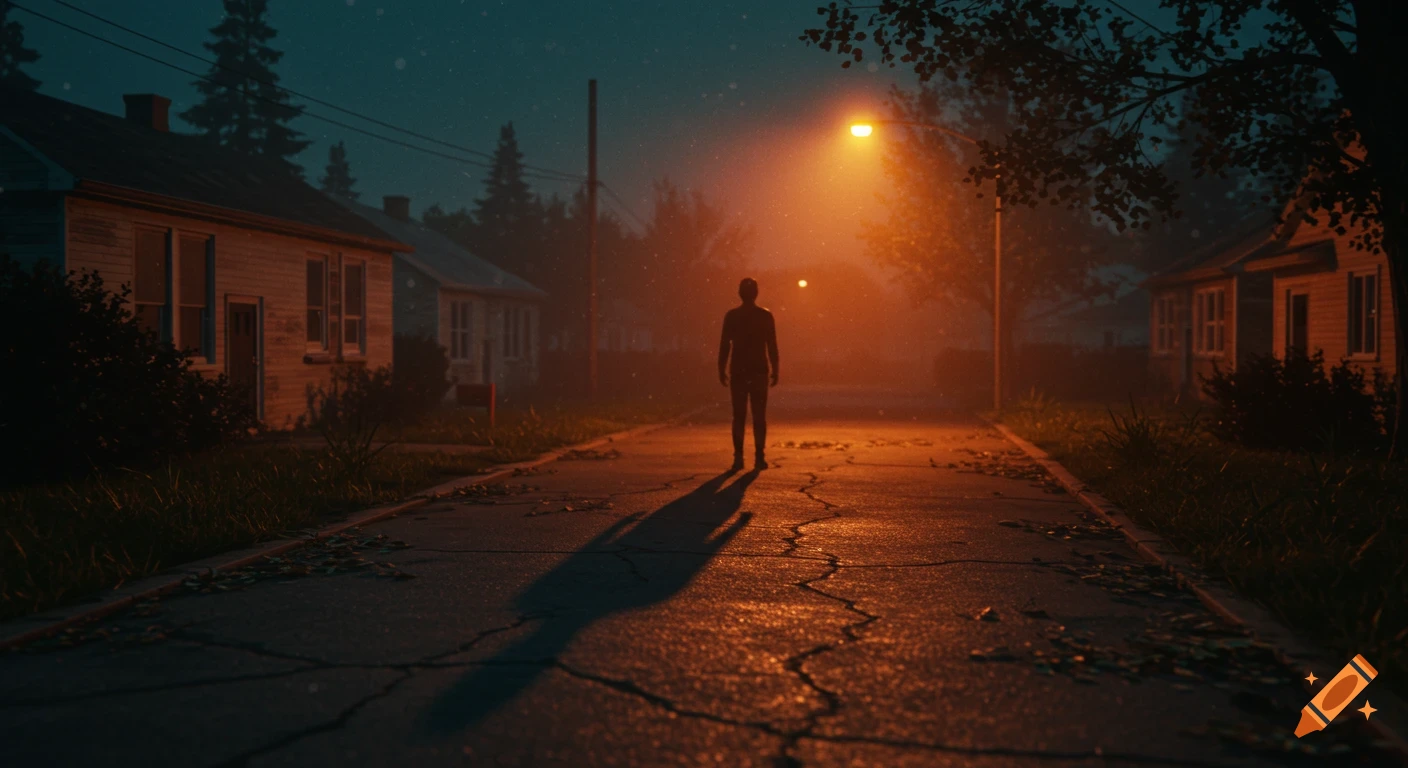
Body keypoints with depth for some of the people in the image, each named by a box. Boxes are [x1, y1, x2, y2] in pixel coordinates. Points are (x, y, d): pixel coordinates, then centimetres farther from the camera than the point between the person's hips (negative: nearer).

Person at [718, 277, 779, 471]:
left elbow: (724, 345, -1)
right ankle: (759, 457, -4)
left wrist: (721, 370, 3)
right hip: (759, 371, 0)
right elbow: (772, 346, 0)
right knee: (759, 416, 2)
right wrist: (775, 370, 4)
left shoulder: (731, 316, 1)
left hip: (738, 371, 1)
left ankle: (738, 457, -1)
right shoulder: (765, 315, 0)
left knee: (739, 416, 4)